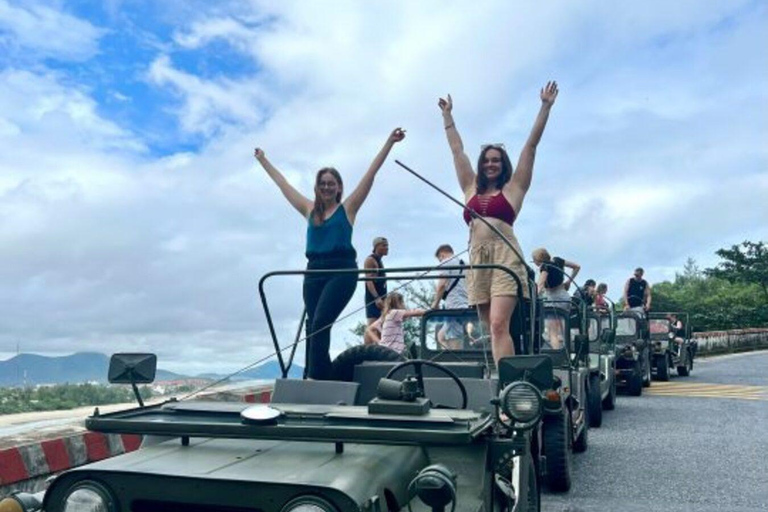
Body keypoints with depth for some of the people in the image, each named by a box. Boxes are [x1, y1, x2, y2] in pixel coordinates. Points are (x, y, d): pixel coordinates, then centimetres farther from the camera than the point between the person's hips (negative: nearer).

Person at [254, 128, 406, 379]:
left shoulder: (347, 208, 6)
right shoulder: (310, 210, 16)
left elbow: (371, 174, 4)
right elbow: (282, 184, 26)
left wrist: (389, 143, 3)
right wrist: (263, 161, 36)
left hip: (342, 271, -5)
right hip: (314, 271, 5)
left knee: (320, 324, -18)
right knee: (313, 327, 4)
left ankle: (316, 377, -19)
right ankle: (320, 378, 11)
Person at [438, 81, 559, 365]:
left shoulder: (513, 187, 10)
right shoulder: (471, 189, 19)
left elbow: (531, 145, 7)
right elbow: (457, 150, 27)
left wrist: (545, 107, 6)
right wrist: (447, 115, 35)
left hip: (505, 257, -5)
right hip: (477, 259, 5)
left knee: (499, 324, -18)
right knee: (492, 328, 5)